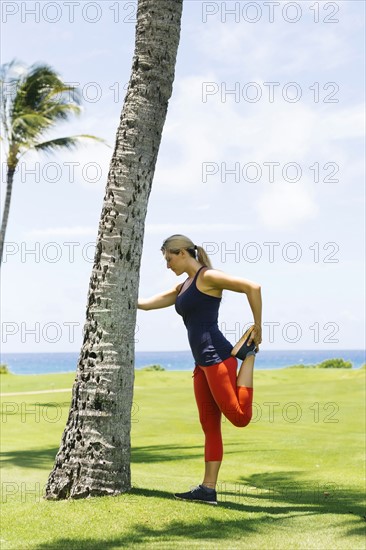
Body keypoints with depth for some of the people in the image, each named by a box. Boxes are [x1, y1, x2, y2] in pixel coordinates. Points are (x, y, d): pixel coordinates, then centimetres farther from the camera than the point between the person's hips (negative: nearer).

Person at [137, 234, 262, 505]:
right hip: (202, 363, 9)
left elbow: (253, 287, -15)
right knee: (210, 427, 7)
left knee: (239, 417, -10)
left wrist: (258, 328, -12)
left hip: (217, 358, -9)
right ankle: (208, 490, 9)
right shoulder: (184, 287, 21)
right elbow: (146, 303, 29)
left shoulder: (208, 276, -6)